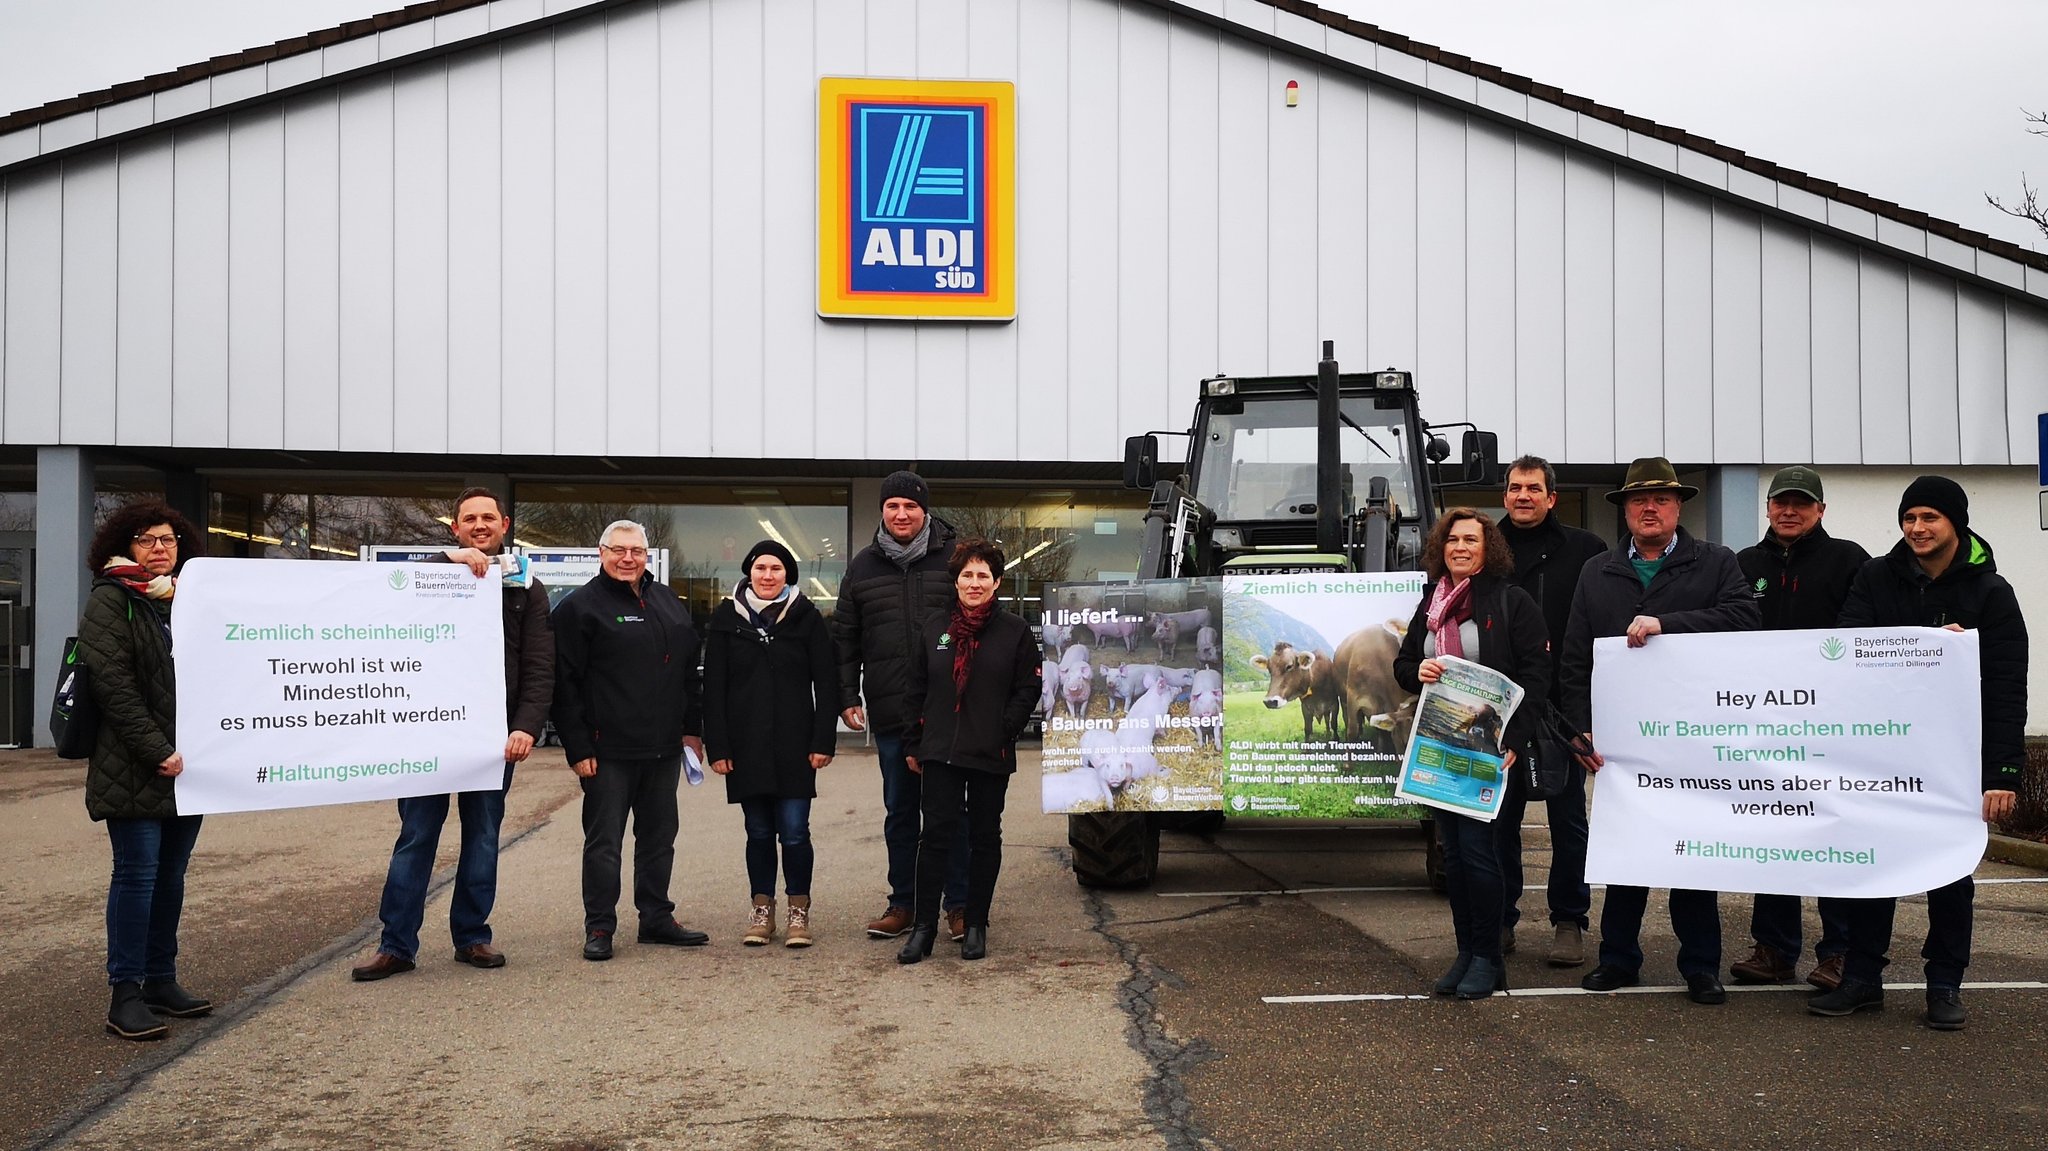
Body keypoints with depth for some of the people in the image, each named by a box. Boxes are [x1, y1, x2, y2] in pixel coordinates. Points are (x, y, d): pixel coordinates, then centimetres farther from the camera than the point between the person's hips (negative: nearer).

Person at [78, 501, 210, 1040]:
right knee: (137, 874, -6)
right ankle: (125, 995, 0)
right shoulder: (110, 601, -4)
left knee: (171, 875, 11)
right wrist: (157, 752, -18)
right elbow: (114, 686, -13)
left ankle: (161, 981, 20)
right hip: (133, 768, -6)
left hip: (187, 766, 6)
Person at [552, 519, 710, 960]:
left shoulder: (667, 601, 14)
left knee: (659, 837, 13)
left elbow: (689, 671, 19)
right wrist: (578, 748, -13)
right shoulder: (580, 606, -5)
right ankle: (599, 927, 10)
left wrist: (692, 729, 13)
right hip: (608, 751, -6)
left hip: (664, 748, 6)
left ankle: (657, 918, 23)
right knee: (604, 841, 1)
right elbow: (565, 684, -9)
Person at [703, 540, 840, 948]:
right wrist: (717, 746, -3)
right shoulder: (726, 618, 4)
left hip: (794, 746, -1)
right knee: (759, 832, 9)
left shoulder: (806, 617, 1)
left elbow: (826, 682, 0)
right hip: (746, 746, 2)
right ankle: (762, 911, 20)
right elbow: (713, 688, 3)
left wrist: (823, 741, -6)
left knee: (794, 831, -3)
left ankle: (799, 912, 11)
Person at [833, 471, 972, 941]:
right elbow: (844, 638, 13)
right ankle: (902, 903, 20)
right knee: (899, 811, 11)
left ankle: (958, 903, 11)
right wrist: (847, 697, 5)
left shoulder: (954, 558, 1)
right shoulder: (863, 567, 10)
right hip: (889, 713, 3)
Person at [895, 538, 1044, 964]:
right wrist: (912, 745, 8)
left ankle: (976, 926, 19)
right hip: (940, 753, 1)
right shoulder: (934, 629, 8)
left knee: (985, 839, 9)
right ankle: (923, 926, 5)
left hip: (990, 755, -1)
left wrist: (1004, 734, -11)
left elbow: (1028, 691, -1)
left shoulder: (1015, 632, 1)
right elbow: (916, 690, 11)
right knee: (935, 836, -2)